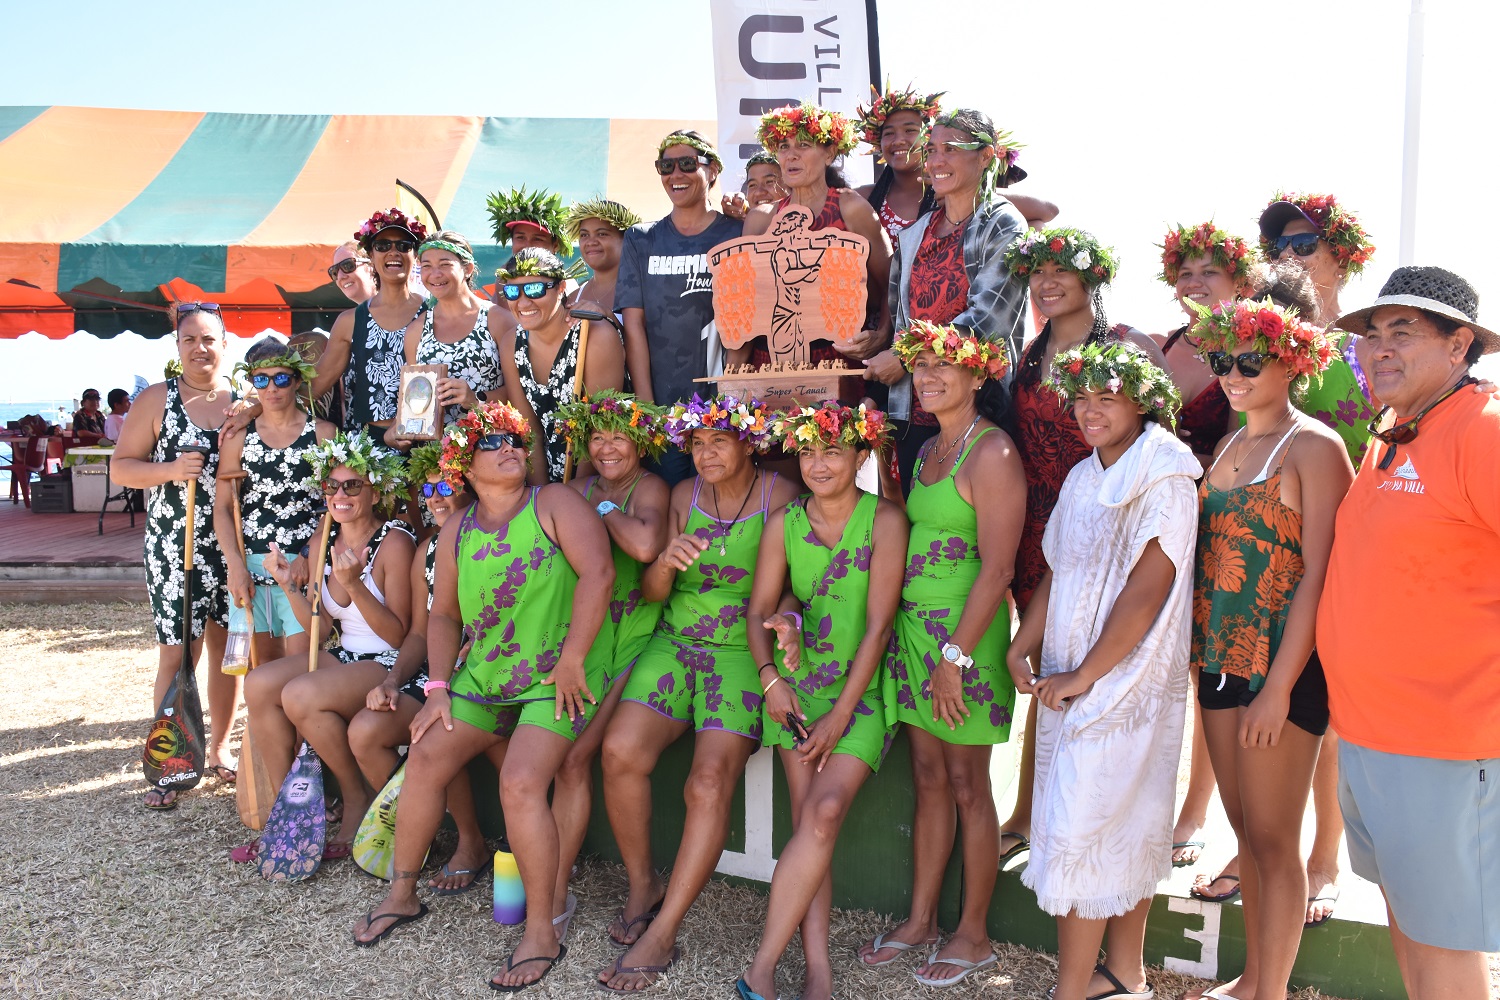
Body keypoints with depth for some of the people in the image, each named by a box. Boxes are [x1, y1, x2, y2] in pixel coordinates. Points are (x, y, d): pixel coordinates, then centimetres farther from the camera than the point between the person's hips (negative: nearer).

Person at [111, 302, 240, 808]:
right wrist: (170, 471, -16)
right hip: (175, 546, -2)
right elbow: (121, 467, -1)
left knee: (227, 646, 10)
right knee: (177, 653, -3)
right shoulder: (156, 400, 1)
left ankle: (219, 747, 25)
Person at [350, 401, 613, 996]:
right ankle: (403, 894, 16)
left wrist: (571, 660, -19)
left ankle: (541, 934, -7)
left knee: (520, 783, -21)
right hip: (484, 674, 6)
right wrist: (439, 688, 5)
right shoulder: (456, 533, 12)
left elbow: (597, 572, -16)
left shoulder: (555, 503, -5)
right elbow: (444, 615, 17)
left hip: (556, 678, -6)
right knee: (427, 755, -6)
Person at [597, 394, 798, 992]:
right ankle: (642, 887, 4)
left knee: (710, 781, -21)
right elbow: (650, 594, 8)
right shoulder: (683, 496, 10)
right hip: (676, 643, 4)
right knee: (621, 750, -19)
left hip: (743, 651, -3)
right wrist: (666, 563, -15)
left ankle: (662, 934, -10)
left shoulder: (780, 496, -2)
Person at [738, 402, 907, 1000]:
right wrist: (770, 678, -11)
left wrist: (840, 714, -13)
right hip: (796, 686, 3)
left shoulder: (884, 520, -9)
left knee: (825, 811, -18)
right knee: (808, 820, -5)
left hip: (861, 690, -3)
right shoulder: (784, 523, 2)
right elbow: (759, 610, 6)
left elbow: (878, 625, -11)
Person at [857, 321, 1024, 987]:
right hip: (912, 626, 7)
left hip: (966, 631, -7)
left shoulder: (992, 453, -13)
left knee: (967, 784, 4)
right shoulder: (930, 449, 12)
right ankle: (920, 919, 27)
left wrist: (956, 657, -19)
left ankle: (973, 935, 20)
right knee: (928, 777, 14)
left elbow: (997, 568, -18)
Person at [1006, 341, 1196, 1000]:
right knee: (1123, 830, 16)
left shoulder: (1165, 481, -12)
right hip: (1067, 682, 7)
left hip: (1123, 680, -7)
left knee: (1080, 829, -5)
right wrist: (1022, 649, 3)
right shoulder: (1082, 479, 12)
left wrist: (1084, 676, -15)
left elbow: (1146, 592, -18)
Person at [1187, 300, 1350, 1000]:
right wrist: (1199, 651, 9)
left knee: (1273, 838, 2)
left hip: (1282, 665, -7)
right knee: (1245, 829, 16)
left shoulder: (1313, 447, -9)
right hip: (1220, 658, 7)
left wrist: (1279, 685, -19)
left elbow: (1319, 574, -16)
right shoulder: (1227, 447, 13)